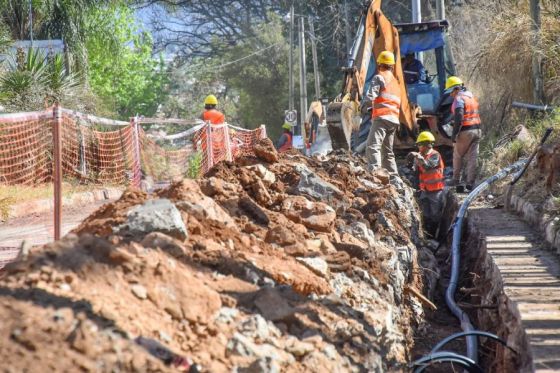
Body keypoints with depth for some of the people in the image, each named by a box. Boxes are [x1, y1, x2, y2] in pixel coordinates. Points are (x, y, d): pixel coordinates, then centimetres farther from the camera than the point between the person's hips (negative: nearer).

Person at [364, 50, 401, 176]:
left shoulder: (379, 77, 1)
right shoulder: (395, 81, 26)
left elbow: (371, 96, -12)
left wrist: (364, 104, 2)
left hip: (382, 117, -8)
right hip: (394, 119, 8)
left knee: (372, 146, -21)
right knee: (387, 151, 17)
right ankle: (394, 176, 17)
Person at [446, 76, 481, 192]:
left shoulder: (459, 98, -12)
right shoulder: (472, 97, 15)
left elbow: (459, 117, -21)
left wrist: (454, 134, -20)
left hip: (465, 131, -7)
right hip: (477, 130, 7)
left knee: (458, 156, 8)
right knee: (472, 157, 6)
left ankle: (456, 181, 12)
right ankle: (470, 183, 5)